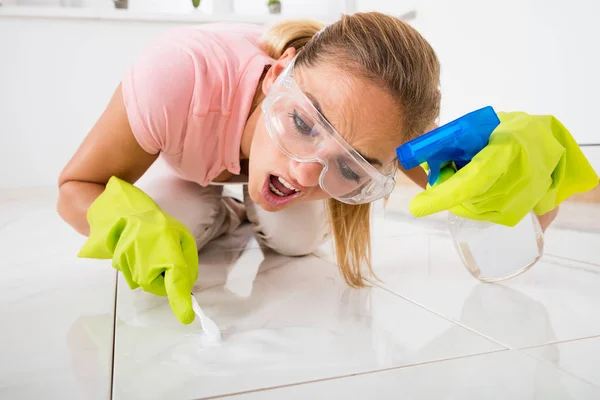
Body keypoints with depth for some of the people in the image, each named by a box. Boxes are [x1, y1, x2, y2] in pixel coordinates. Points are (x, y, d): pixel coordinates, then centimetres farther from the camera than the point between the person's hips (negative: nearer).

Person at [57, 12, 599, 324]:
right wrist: (132, 223, -51)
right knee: (180, 222, -26)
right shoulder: (180, 75, -46)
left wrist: (526, 155, -57)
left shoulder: (367, 102, -39)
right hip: (186, 168, -1)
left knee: (298, 240, -18)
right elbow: (76, 186, -28)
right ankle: (220, 216, 13)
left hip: (262, 154, 2)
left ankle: (252, 212, 20)